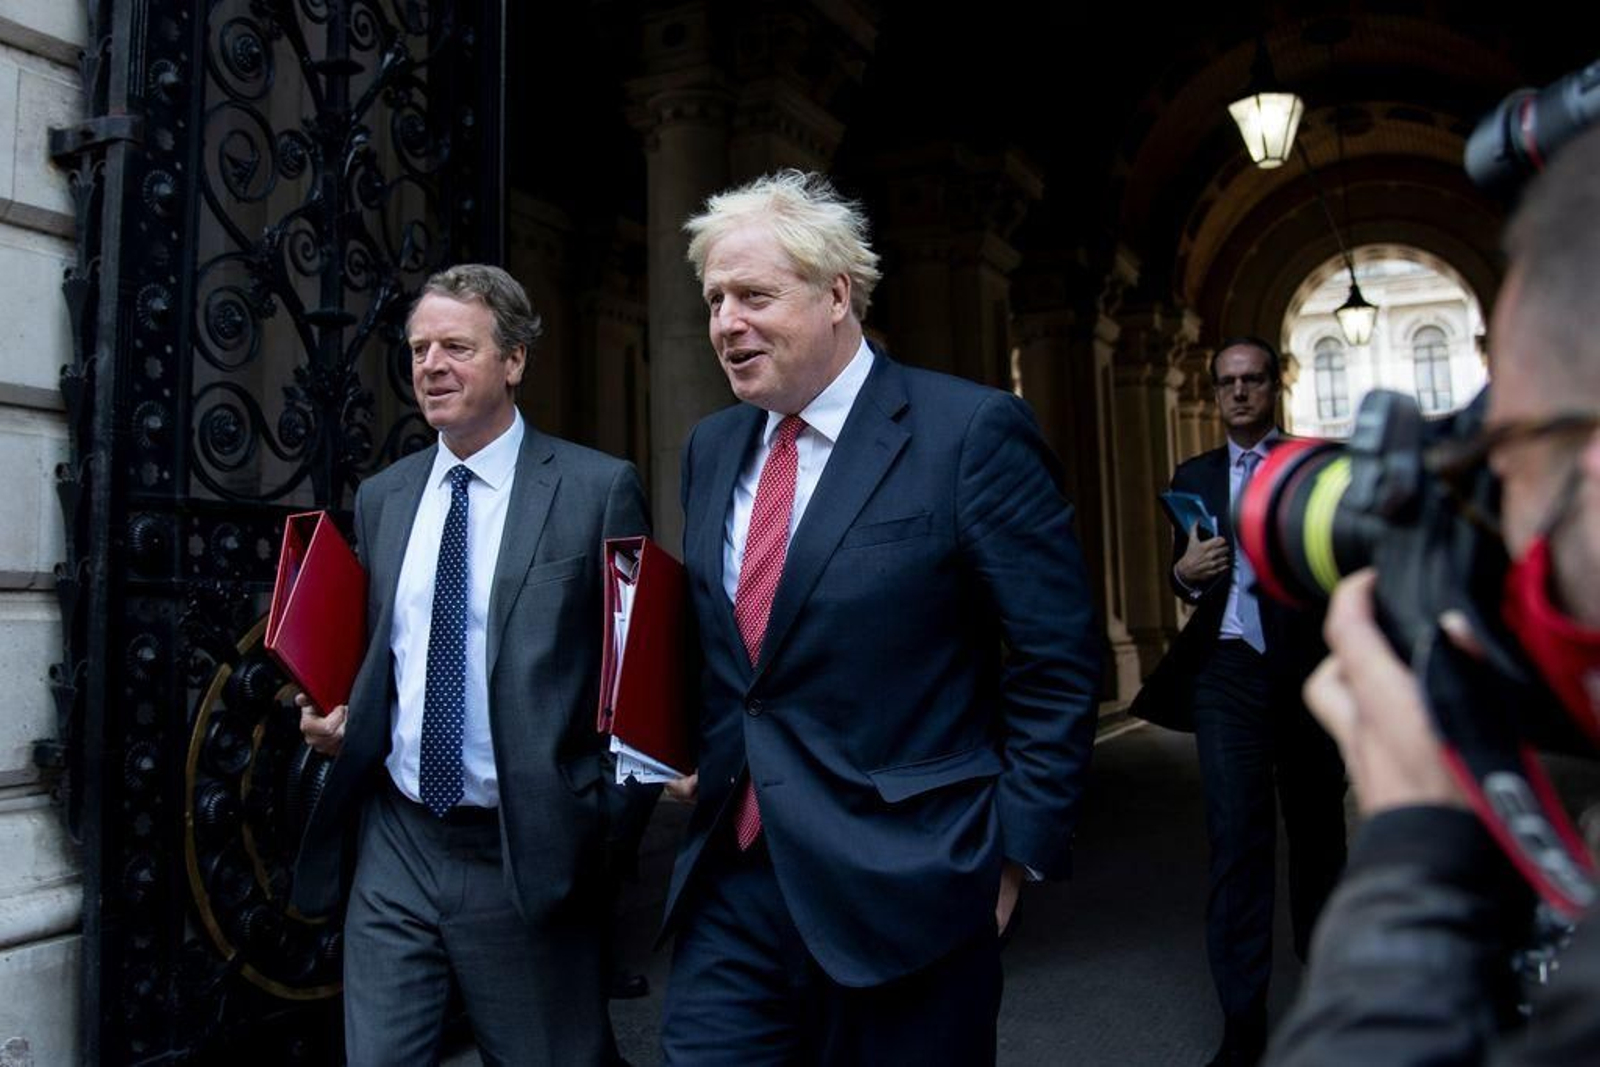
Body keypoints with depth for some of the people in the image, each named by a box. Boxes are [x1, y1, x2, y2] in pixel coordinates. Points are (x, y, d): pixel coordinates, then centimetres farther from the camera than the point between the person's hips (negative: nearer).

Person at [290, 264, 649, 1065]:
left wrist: (607, 829, -14)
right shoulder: (381, 497, 9)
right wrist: (338, 716, 0)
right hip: (395, 847, 4)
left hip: (529, 854, -4)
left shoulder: (598, 488, -8)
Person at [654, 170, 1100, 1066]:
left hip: (902, 889, -5)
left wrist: (1015, 849, -10)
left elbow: (1056, 661, -10)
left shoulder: (971, 432, -12)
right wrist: (697, 753, 4)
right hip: (730, 878, 5)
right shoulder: (712, 447, 8)